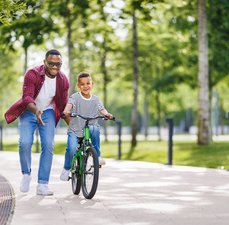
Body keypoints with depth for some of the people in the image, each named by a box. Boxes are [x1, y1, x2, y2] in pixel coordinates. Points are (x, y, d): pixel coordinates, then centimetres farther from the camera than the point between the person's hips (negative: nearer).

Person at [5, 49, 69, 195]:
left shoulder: (63, 80, -10)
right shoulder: (32, 74, -23)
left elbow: (63, 106, 1)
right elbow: (27, 97, -32)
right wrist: (36, 111, -51)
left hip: (47, 113, 3)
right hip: (29, 111, -2)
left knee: (48, 145, -12)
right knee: (25, 142, -19)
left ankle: (42, 184, -6)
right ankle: (26, 174, 7)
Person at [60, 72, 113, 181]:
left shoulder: (95, 99, 6)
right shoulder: (75, 97, -4)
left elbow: (102, 110, 0)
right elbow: (69, 105, -18)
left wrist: (107, 114, -22)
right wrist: (66, 112, -41)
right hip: (75, 130, -2)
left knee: (95, 129, -33)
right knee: (72, 149, -25)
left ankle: (97, 155, -13)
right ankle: (66, 168, 5)